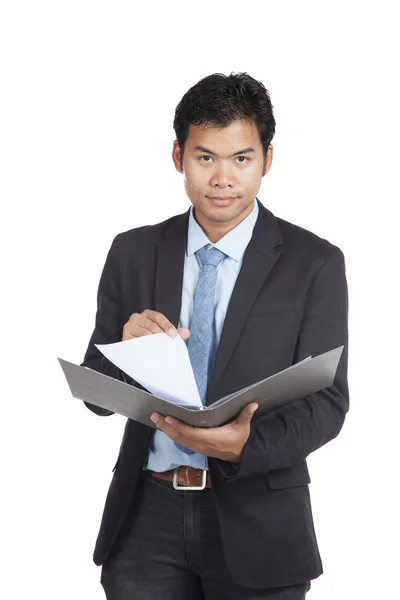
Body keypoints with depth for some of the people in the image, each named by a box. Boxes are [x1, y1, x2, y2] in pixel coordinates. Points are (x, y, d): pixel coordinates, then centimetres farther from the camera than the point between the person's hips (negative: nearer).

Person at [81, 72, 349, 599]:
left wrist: (247, 446, -25)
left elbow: (327, 401, -7)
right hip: (147, 517, 2)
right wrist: (127, 349, -16)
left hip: (256, 522, -2)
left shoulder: (315, 264, -3)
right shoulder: (133, 253, 4)